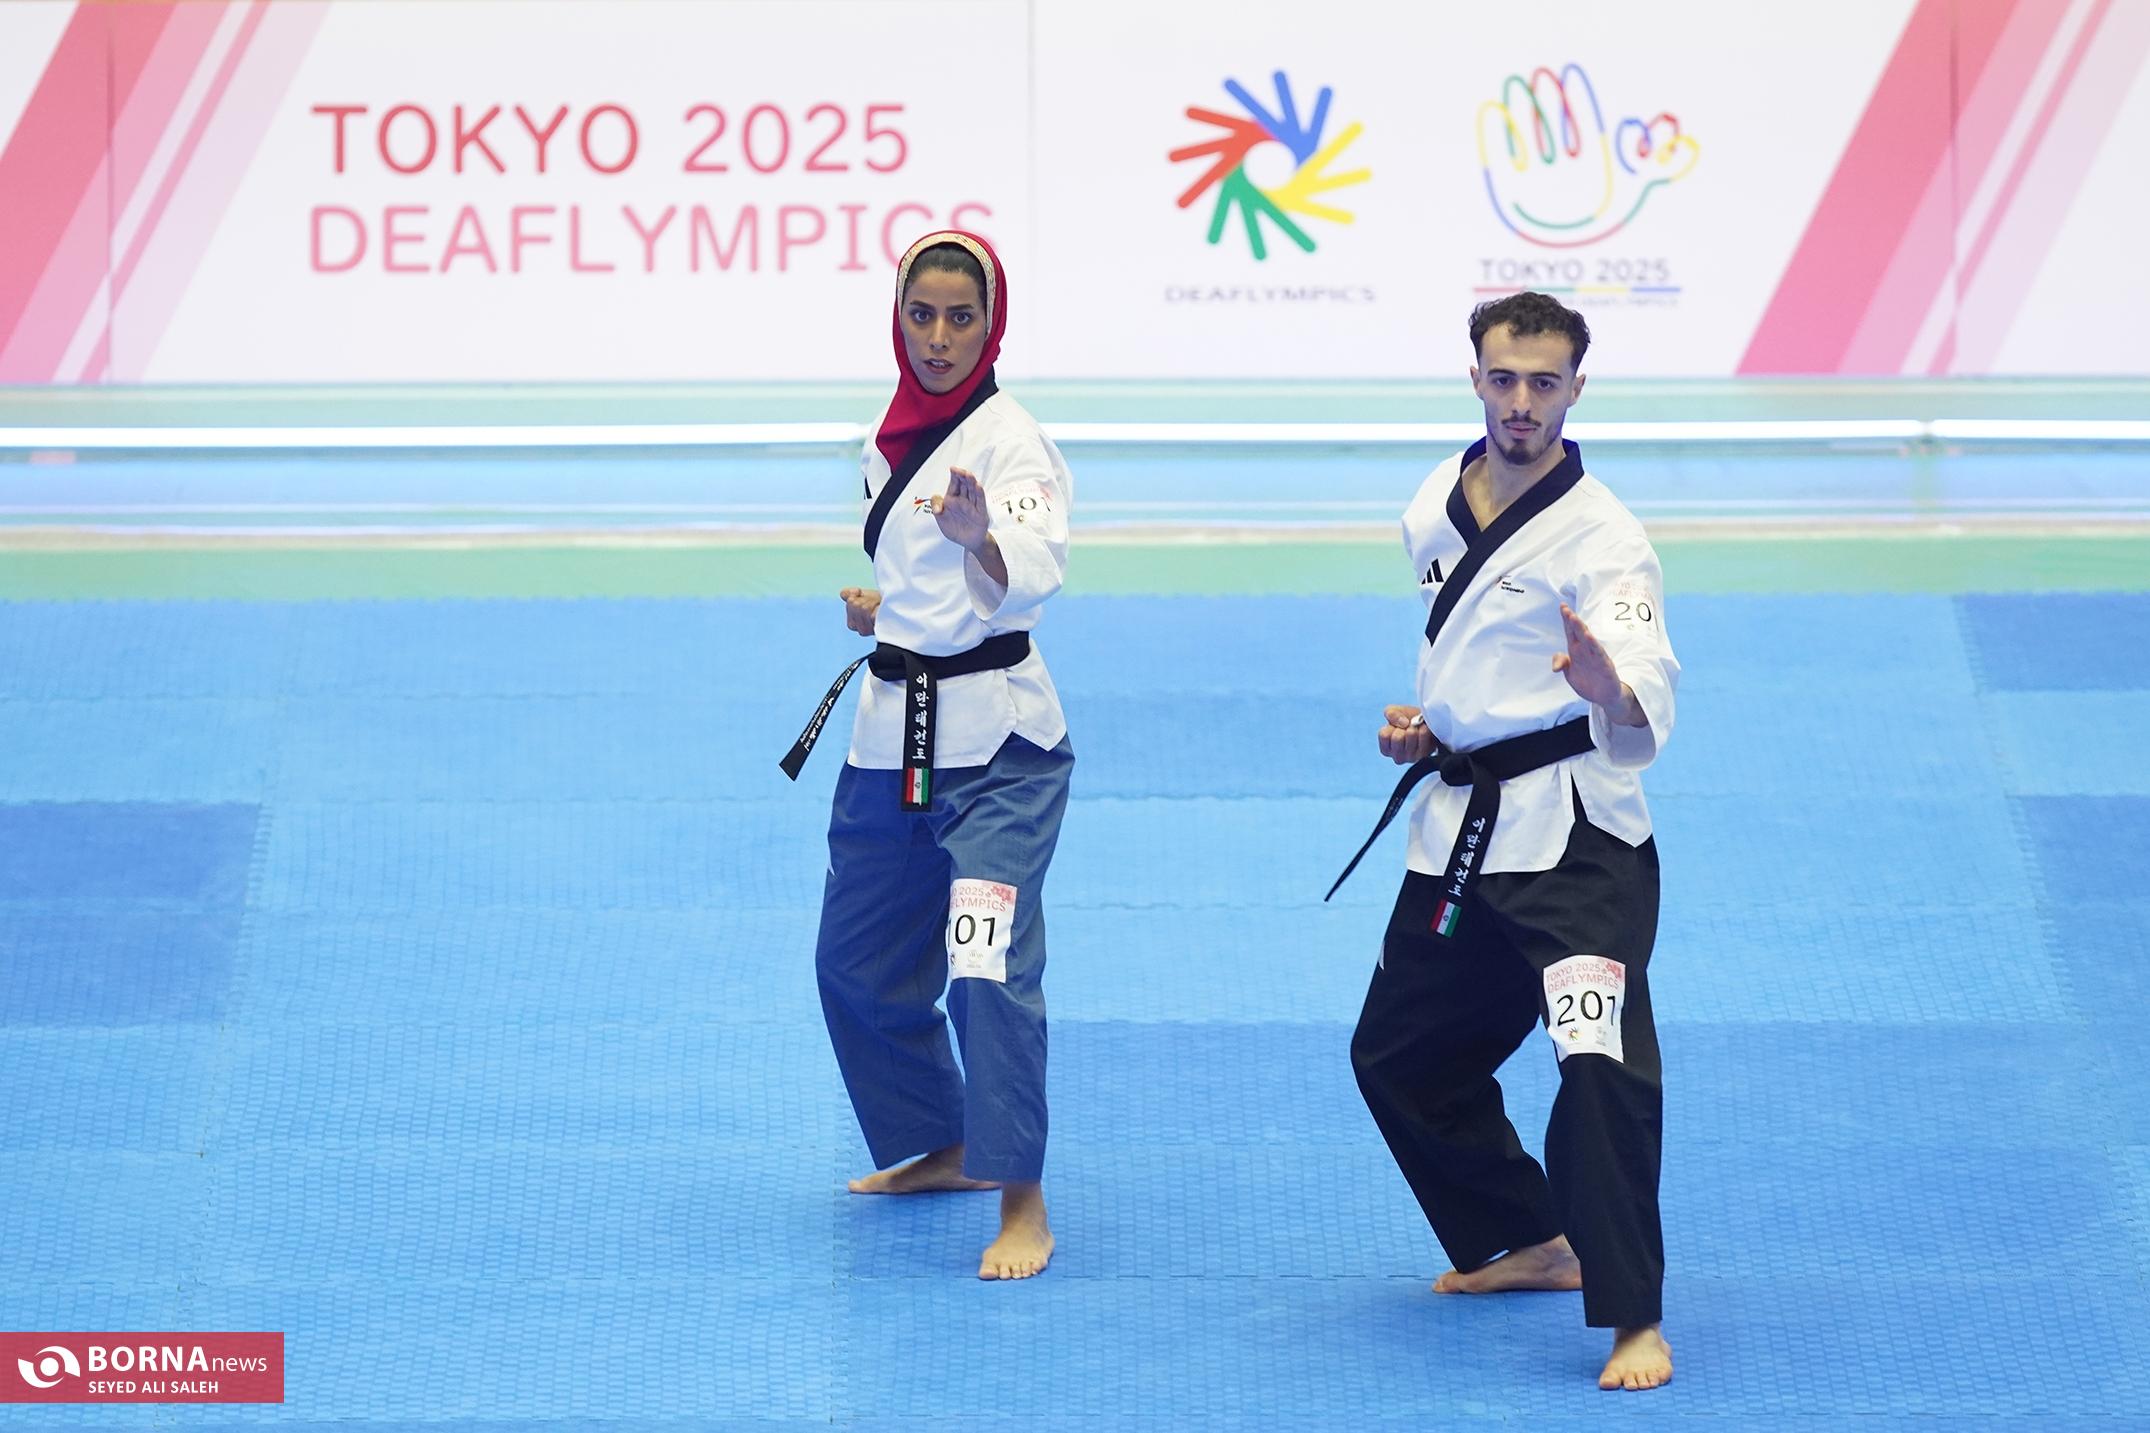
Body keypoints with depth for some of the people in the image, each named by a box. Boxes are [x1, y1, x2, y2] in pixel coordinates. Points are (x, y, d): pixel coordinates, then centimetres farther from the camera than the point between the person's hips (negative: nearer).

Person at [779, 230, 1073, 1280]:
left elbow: (1027, 576, -32)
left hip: (995, 742, -8)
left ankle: (1022, 1203, -10)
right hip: (895, 732, 8)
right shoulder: (898, 437, 10)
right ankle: (941, 1149, 35)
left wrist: (980, 539, -52)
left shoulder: (1008, 442, -14)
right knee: (858, 961, 16)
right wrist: (880, 608, 7)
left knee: (988, 967, -18)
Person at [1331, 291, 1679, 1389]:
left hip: (1572, 832, -8)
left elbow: (1647, 697, -28)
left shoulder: (1599, 536, -14)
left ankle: (1633, 1323, -15)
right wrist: (1426, 723, 10)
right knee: (1397, 1055, 17)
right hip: (1462, 827, 8)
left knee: (1601, 1065, -21)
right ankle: (1533, 1243, 35)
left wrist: (1614, 694, -50)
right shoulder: (1437, 505, 7)